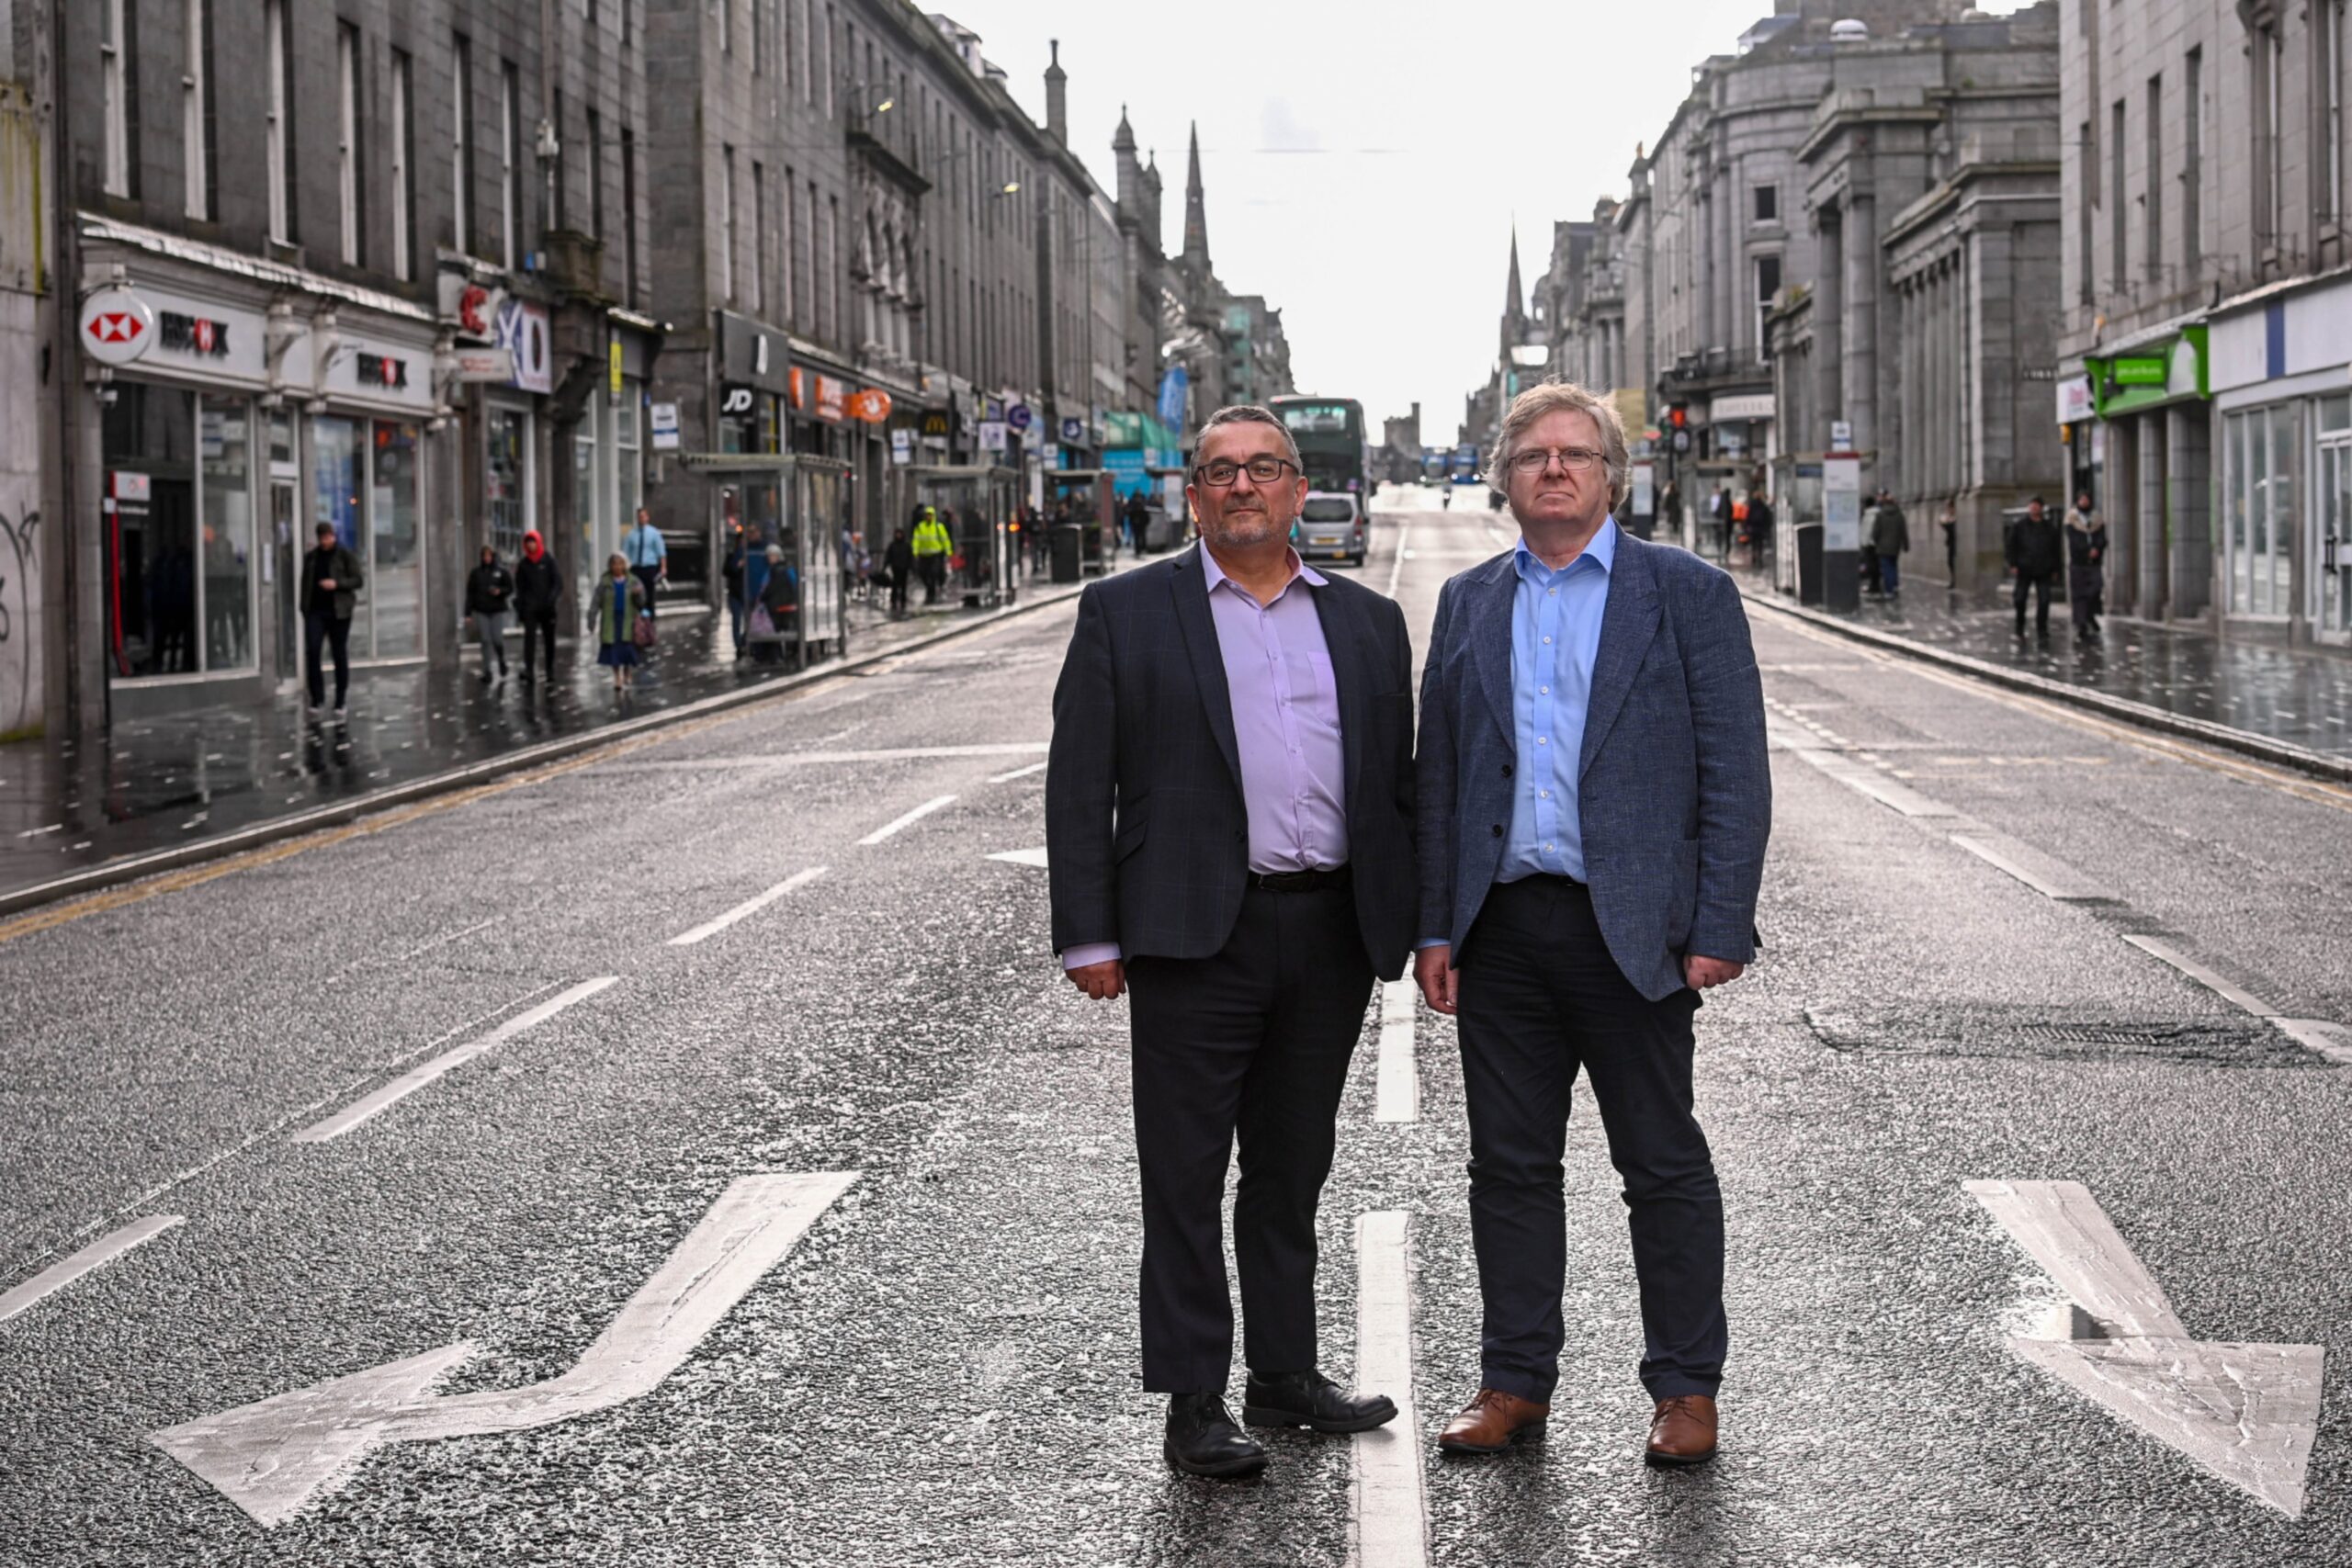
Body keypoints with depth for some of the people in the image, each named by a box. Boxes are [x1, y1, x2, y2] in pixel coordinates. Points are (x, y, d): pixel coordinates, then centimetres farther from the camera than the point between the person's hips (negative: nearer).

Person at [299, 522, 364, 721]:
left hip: (338, 612, -3)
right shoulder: (311, 557, 12)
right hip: (315, 611, 3)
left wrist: (337, 584, -17)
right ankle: (317, 698, -1)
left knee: (340, 655, 2)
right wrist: (304, 607, 11)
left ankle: (341, 703, 9)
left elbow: (358, 581, -3)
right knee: (311, 651, -11)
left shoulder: (345, 556, 1)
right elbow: (305, 583, 18)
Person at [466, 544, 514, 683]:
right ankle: (487, 672, 0)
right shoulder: (476, 573, 8)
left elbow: (510, 589, 1)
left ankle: (502, 660, 23)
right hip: (481, 612, 1)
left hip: (497, 610, -1)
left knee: (497, 639, -8)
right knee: (485, 641, -4)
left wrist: (500, 591, -21)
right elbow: (470, 594, 7)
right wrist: (468, 613, 3)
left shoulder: (502, 572, 3)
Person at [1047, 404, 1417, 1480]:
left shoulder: (1366, 622, 12)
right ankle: (1194, 1405, 6)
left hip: (1332, 936, 4)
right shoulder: (1125, 613, 2)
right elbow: (1080, 783, -2)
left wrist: (1413, 928, 8)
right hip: (1196, 936, -4)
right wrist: (1087, 937, -8)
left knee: (1293, 1171, 14)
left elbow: (1398, 785, 14)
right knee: (1185, 1178, 0)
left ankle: (1285, 1375, 25)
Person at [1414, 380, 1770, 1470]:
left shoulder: (1688, 595, 1)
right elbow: (1437, 776, 13)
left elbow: (1733, 771, -4)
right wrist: (1435, 929, 7)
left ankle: (1686, 1389, 15)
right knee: (1509, 1165, 10)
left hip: (1629, 930, -4)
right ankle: (1516, 1382, 20)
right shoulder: (1467, 603, 13)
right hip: (1501, 927, 4)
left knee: (1664, 1167, 4)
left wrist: (1720, 928, -11)